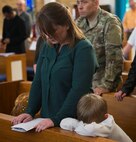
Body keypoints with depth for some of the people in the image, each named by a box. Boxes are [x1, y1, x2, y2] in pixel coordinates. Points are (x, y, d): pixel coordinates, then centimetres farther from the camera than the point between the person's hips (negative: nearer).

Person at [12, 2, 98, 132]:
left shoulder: (83, 48, -13)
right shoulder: (47, 47, 7)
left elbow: (79, 90, -20)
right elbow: (38, 82, 8)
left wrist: (56, 119, -23)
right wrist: (30, 112, -3)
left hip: (72, 121, -6)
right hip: (47, 118, 6)